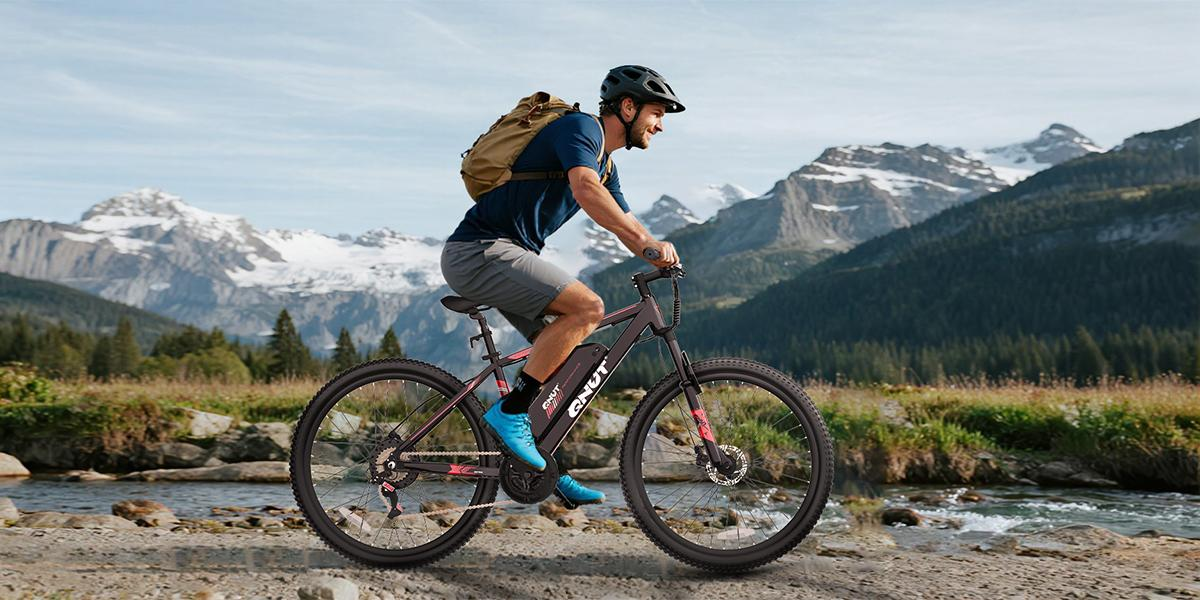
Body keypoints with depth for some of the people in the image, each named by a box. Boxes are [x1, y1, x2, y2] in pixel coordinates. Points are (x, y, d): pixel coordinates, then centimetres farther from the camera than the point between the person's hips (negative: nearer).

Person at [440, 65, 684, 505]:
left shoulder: (604, 163, 20)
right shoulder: (579, 127, -11)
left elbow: (626, 225, 21)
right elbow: (585, 190, -30)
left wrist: (659, 257, 2)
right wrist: (648, 243, -33)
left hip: (502, 257, 10)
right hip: (479, 251, -10)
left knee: (569, 354, 7)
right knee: (588, 307, -22)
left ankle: (543, 463, 12)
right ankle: (510, 412, -17)